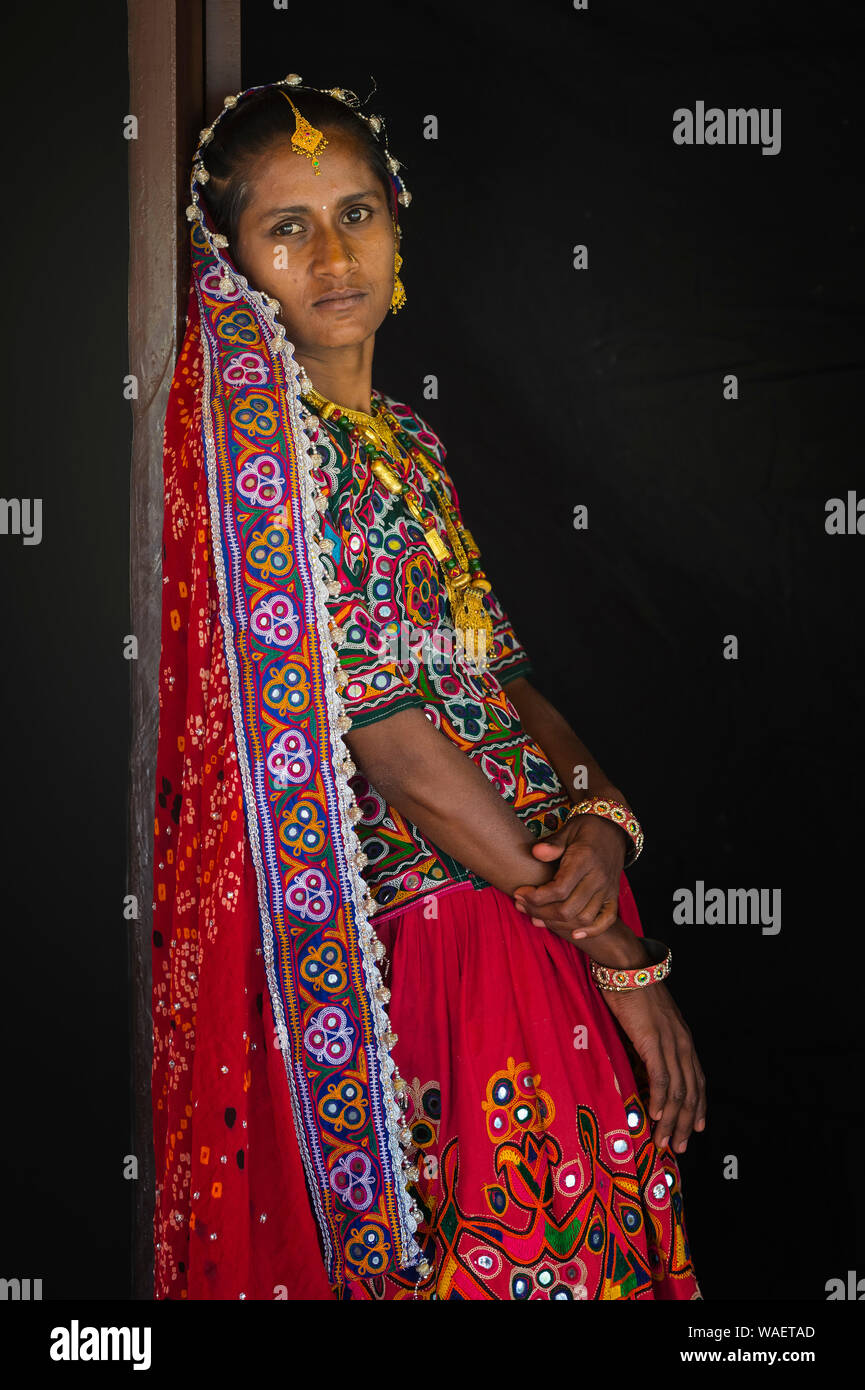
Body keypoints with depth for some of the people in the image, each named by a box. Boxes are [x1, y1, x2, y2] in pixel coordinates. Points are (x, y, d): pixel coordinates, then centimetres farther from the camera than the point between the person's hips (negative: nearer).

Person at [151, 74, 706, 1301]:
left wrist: (603, 815, -11)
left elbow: (503, 677, 11)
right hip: (430, 952, -8)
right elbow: (388, 737, -18)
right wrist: (616, 952, -16)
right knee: (507, 1256, 1)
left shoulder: (407, 438, 13)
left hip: (531, 903, 8)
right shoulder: (259, 433, -12)